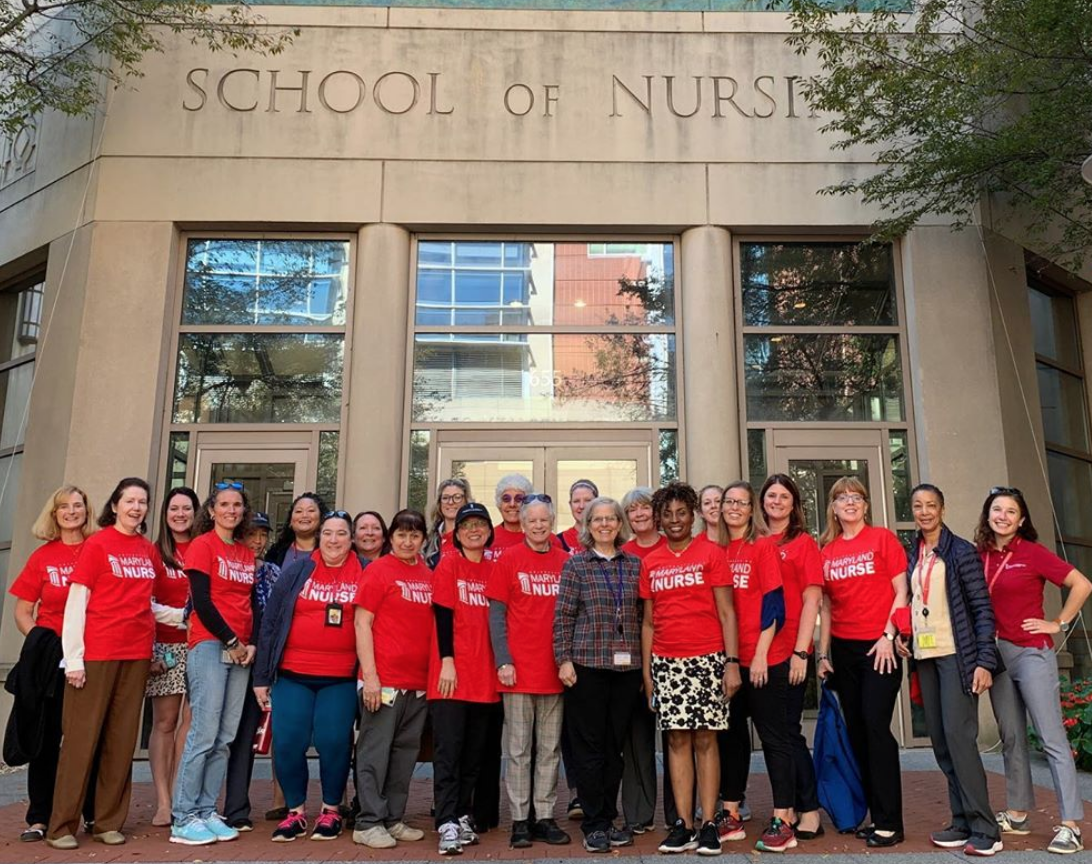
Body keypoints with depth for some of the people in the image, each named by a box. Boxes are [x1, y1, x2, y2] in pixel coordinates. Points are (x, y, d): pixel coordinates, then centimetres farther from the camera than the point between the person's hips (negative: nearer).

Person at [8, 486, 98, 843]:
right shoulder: (42, 556, 4)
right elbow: (22, 611, 7)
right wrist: (40, 641, -8)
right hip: (50, 658, 1)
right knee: (45, 737, 7)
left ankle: (94, 814, 18)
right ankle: (38, 818, 17)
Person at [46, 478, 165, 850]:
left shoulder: (149, 551, 11)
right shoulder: (97, 544, -3)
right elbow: (76, 601, -7)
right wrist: (73, 657, -11)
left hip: (137, 654, 5)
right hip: (97, 652, -5)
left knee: (122, 741, 8)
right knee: (82, 738, 1)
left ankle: (109, 822, 18)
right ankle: (62, 826, 12)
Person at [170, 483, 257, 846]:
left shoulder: (248, 554, 15)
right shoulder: (202, 545, -3)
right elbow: (201, 601, -10)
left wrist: (251, 644, 0)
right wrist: (231, 641, -9)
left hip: (241, 650, 6)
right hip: (210, 646, -6)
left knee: (225, 738, 6)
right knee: (204, 734, -8)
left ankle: (207, 812, 14)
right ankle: (184, 818, 2)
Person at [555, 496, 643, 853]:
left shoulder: (634, 565, 9)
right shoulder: (575, 564, 1)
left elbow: (642, 614, 11)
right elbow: (563, 616, -2)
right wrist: (564, 659, -9)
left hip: (627, 666, 3)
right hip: (587, 664, -3)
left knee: (615, 745, 10)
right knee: (589, 745, 3)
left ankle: (608, 819, 23)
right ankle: (594, 824, 13)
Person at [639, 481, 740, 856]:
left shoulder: (711, 553, 1)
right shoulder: (650, 563, 10)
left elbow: (726, 612, -1)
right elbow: (648, 621, 13)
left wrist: (732, 662, -8)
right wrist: (646, 671, 10)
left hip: (707, 659, -3)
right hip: (666, 663, 3)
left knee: (705, 740, 1)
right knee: (677, 740, 4)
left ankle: (709, 825, 8)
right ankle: (683, 825, 11)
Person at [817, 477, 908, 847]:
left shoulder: (882, 538, -1)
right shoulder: (826, 550, 8)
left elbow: (900, 592, -3)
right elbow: (826, 606, 10)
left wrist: (889, 636, -12)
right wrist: (823, 654, 7)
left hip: (879, 646, -4)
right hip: (843, 649, 4)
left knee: (876, 726, -8)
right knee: (857, 731, 8)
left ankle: (889, 822, 3)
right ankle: (877, 815, 19)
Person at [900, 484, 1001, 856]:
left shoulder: (962, 551, -5)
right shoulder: (911, 555, 11)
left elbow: (983, 608, -7)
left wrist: (984, 660, -13)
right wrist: (903, 635, 4)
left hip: (957, 655, -6)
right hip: (924, 656, 6)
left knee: (958, 736, -11)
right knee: (940, 741, 6)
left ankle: (984, 829, -2)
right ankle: (962, 822, 15)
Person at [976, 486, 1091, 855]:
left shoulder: (1033, 553, -8)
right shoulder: (980, 555, 4)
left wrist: (1058, 624, -7)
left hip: (1032, 653, -5)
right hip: (996, 653, 5)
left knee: (1052, 738, -3)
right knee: (1011, 738, 14)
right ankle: (1017, 814, 24)